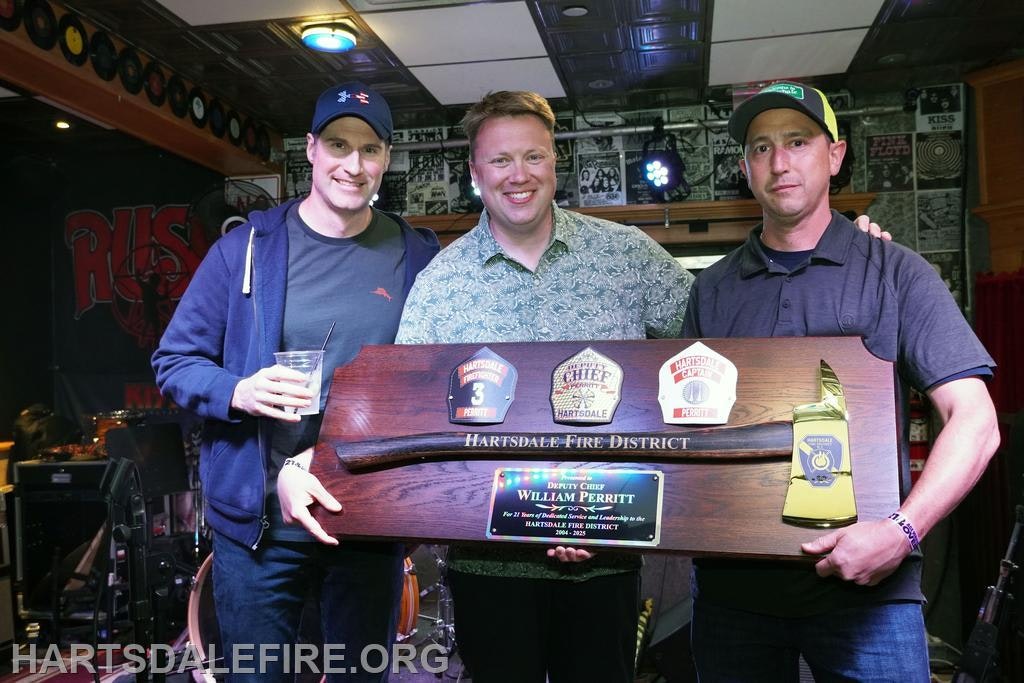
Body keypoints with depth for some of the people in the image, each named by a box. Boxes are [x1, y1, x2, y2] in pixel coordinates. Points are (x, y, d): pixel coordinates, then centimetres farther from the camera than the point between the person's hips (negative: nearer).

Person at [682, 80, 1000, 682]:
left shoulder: (895, 273, 1)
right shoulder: (713, 289, 9)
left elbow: (974, 422, -6)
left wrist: (903, 531, -19)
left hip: (866, 586, -2)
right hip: (732, 581, 3)